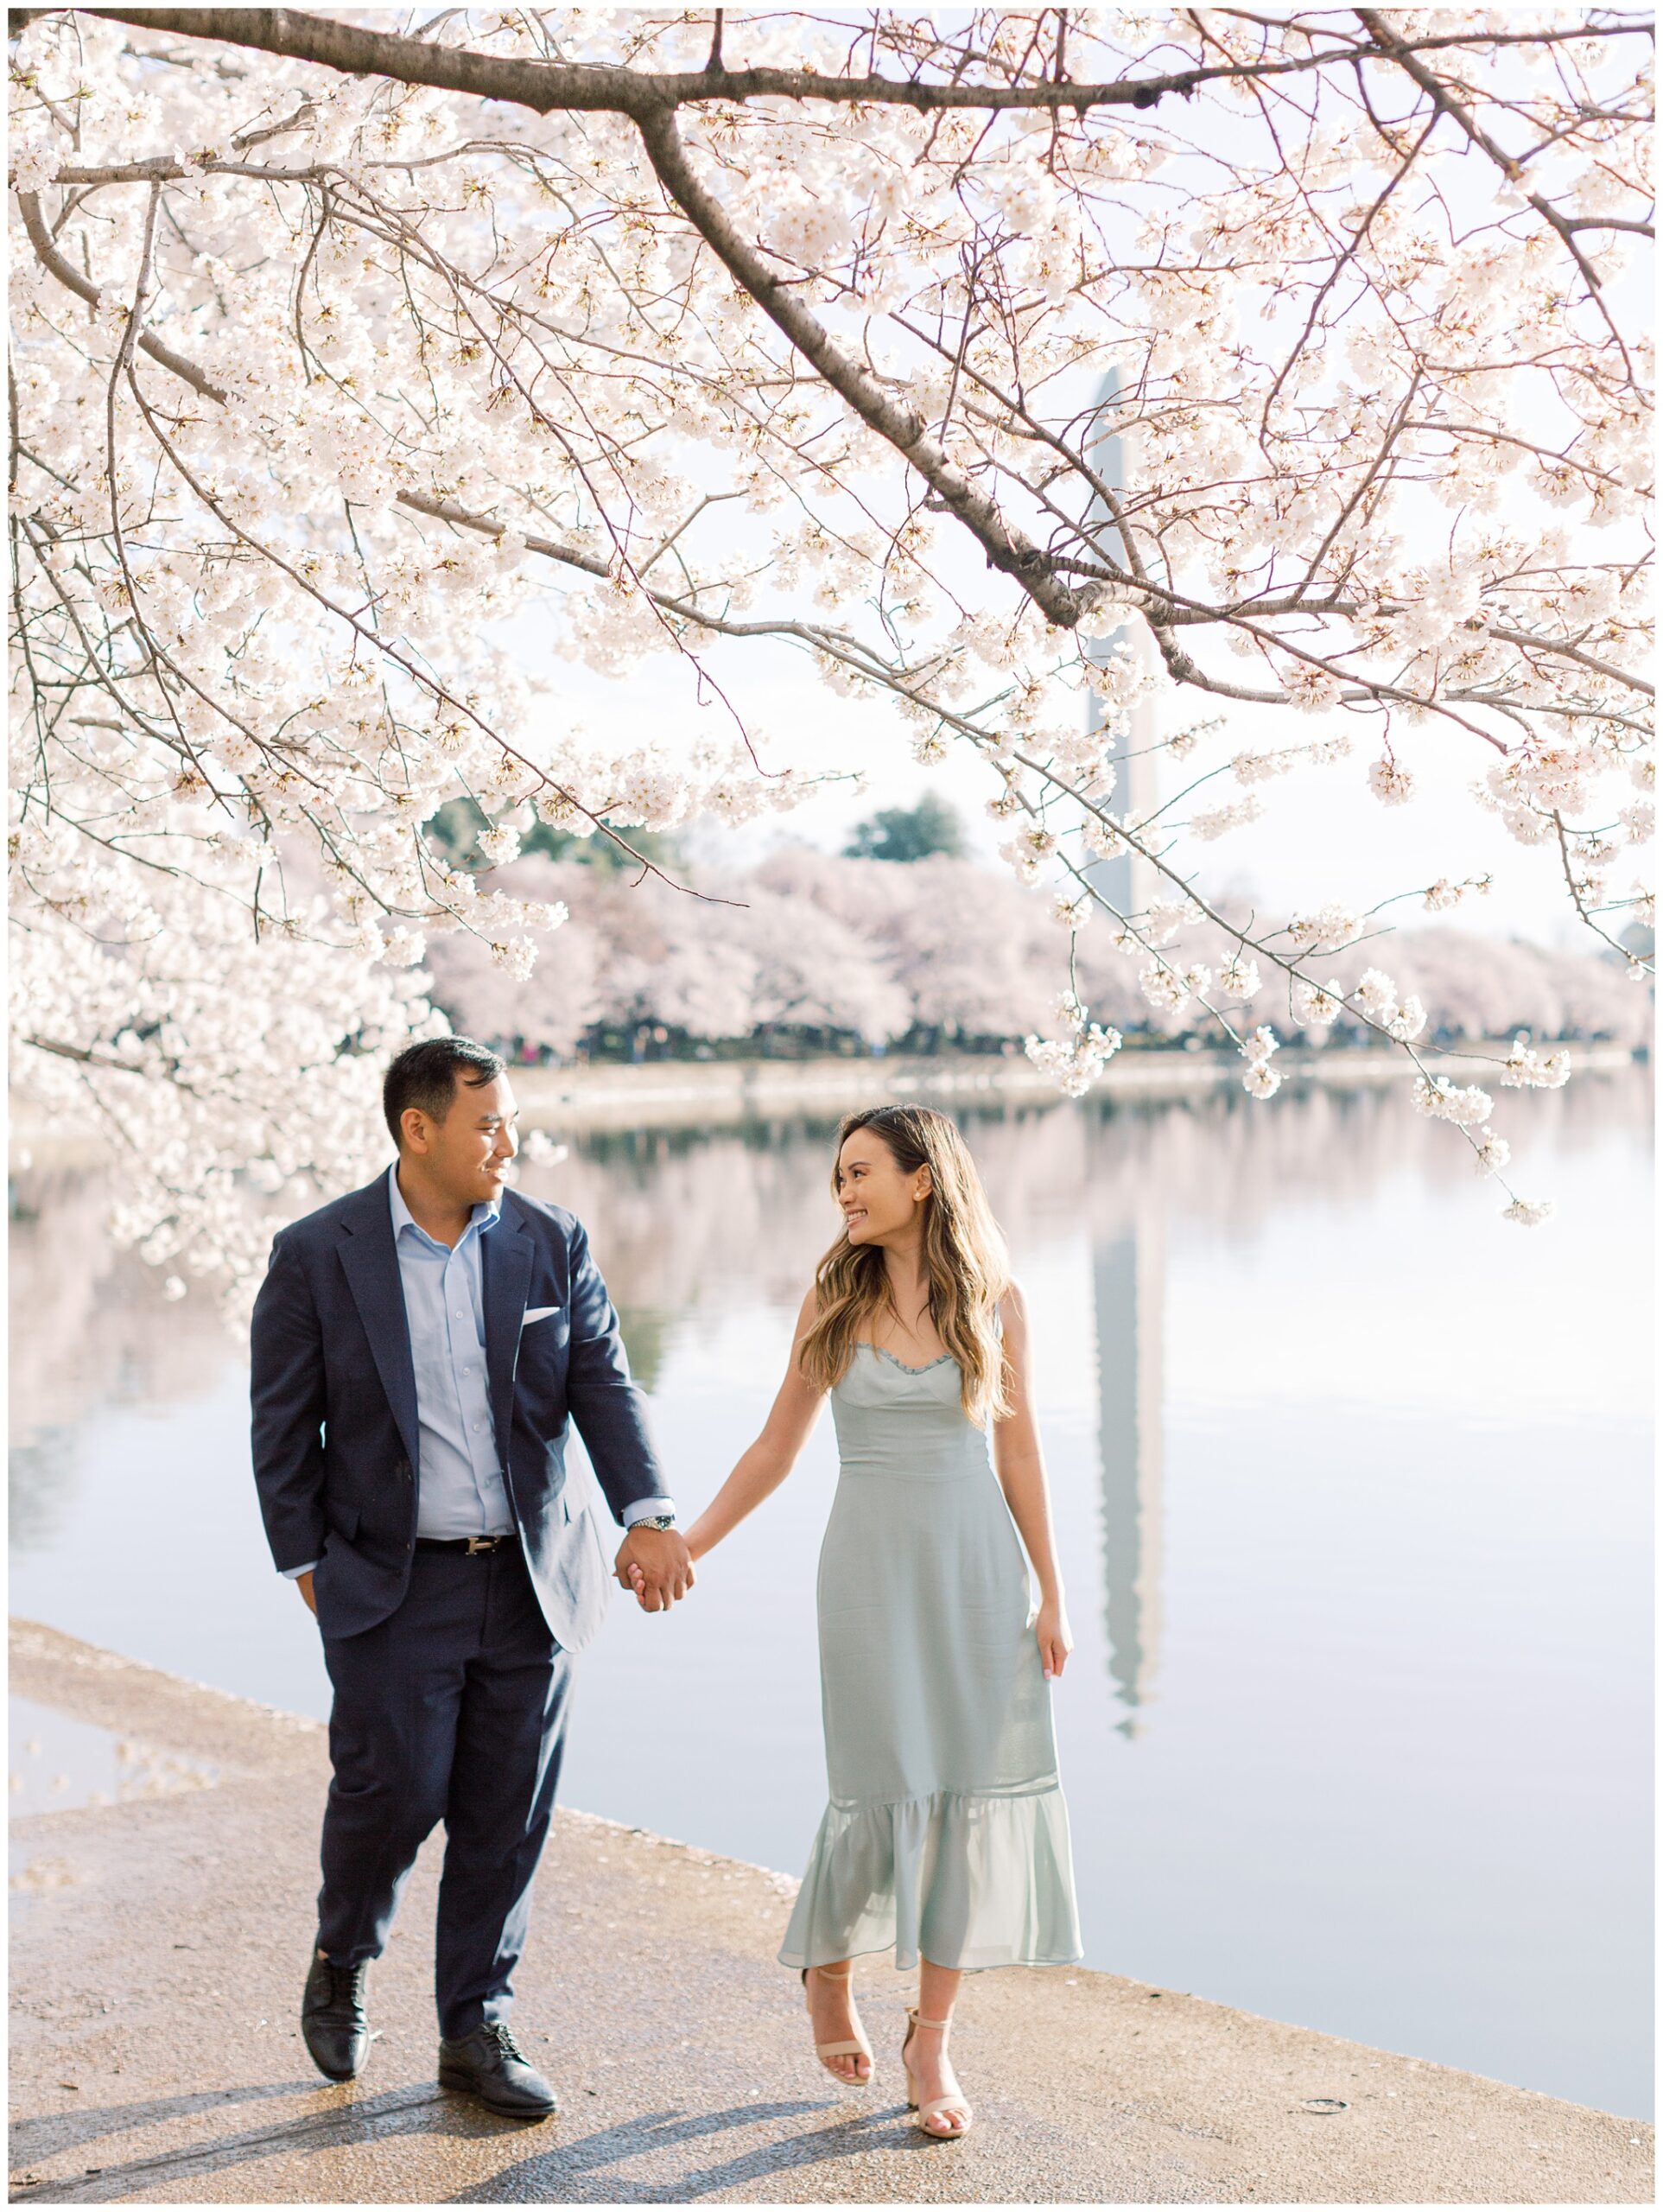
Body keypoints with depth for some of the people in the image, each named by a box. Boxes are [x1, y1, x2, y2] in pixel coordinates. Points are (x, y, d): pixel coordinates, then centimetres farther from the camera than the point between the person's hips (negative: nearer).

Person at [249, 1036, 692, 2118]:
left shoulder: (553, 1242, 1)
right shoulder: (317, 1255, -5)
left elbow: (605, 1385, -5)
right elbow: (283, 1426, 0)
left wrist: (651, 1516, -18)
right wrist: (307, 1564, -1)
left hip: (534, 1581, 3)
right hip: (394, 1587, -2)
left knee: (507, 1816, 7)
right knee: (395, 1793, -3)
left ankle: (477, 2028, 22)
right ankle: (341, 1969, 27)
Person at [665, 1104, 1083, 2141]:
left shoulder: (995, 1301, 0)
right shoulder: (833, 1297, 1)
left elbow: (1018, 1451, 4)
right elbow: (778, 1445, 6)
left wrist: (1051, 1594, 2)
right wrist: (684, 1547, 1)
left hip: (979, 1566, 1)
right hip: (871, 1565, -1)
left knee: (974, 1794, -1)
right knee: (887, 1793, -4)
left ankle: (931, 2039, 13)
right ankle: (828, 1963, 27)